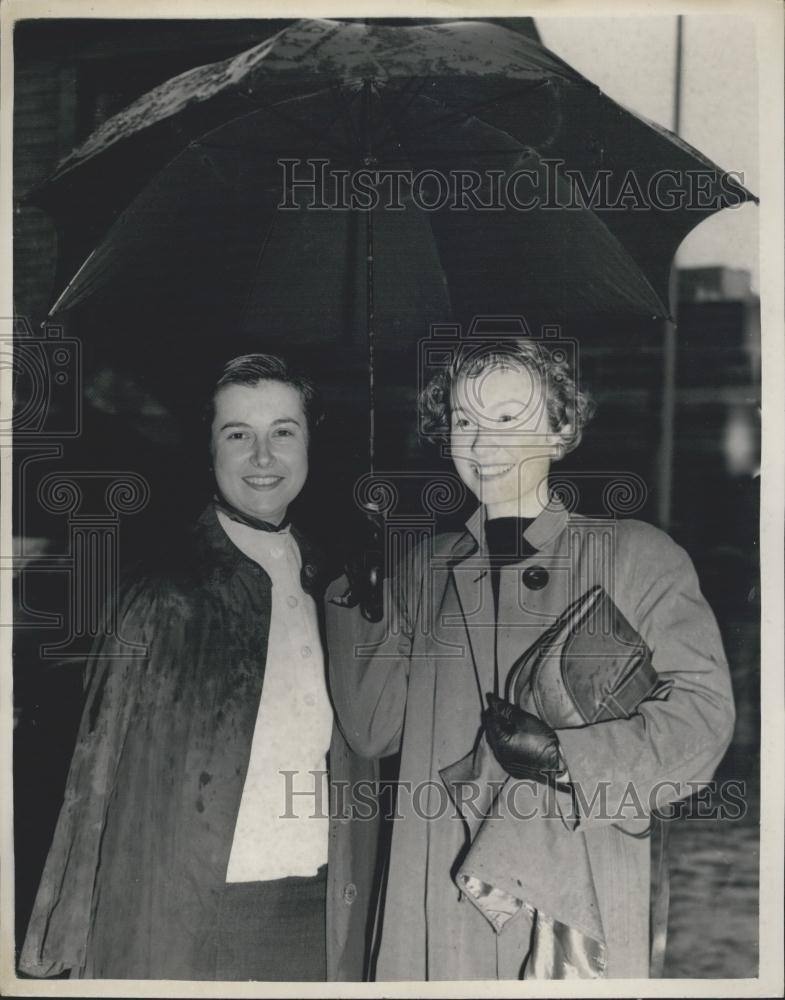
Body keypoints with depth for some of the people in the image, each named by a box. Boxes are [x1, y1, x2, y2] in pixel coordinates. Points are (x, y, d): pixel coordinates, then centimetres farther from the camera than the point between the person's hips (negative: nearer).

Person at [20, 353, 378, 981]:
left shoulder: (332, 590, 9)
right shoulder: (162, 592, -5)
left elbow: (361, 748, 13)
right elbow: (102, 766, -5)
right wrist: (72, 946, -9)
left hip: (319, 921, 4)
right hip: (189, 925, -4)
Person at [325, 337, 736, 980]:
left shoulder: (637, 555, 2)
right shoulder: (426, 569, 13)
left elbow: (702, 710, -6)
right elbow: (374, 731, 7)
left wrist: (566, 753, -16)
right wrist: (353, 595, 0)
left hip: (576, 900, -3)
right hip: (442, 893, 3)